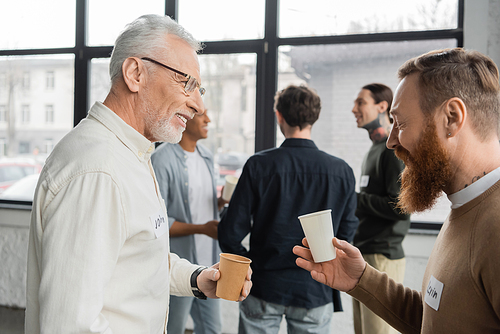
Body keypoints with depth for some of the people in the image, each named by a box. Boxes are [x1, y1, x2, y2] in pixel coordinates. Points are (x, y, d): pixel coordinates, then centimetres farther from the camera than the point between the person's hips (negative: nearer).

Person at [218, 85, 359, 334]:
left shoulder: (259, 165, -11)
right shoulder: (342, 171, -7)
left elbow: (231, 233, -9)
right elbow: (346, 232, 2)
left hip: (263, 286, -1)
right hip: (315, 291, 1)